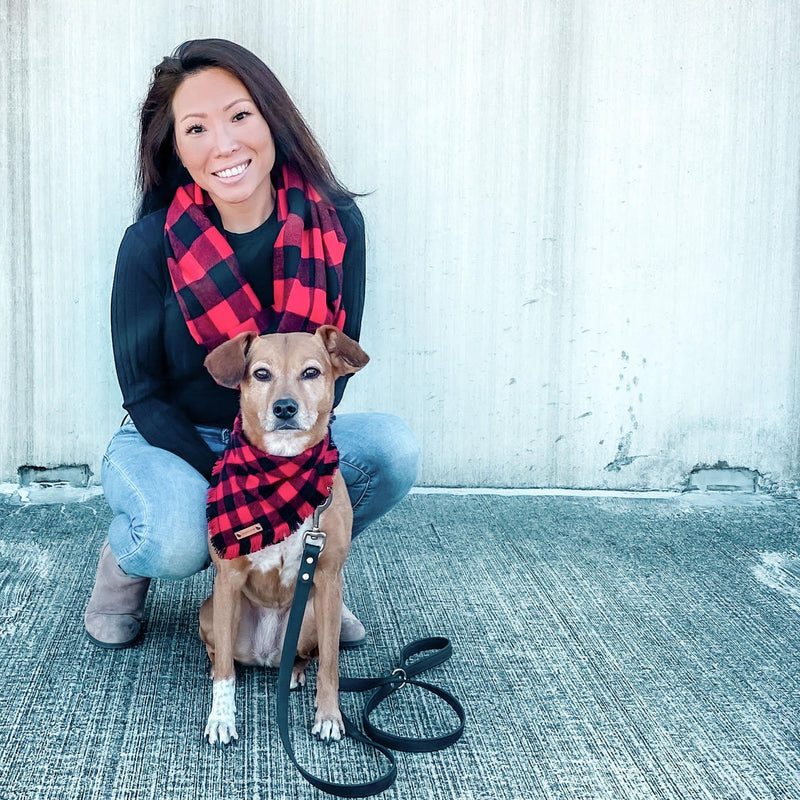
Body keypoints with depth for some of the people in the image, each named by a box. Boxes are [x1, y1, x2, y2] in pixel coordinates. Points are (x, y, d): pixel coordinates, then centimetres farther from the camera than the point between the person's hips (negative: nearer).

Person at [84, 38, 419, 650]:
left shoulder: (337, 222, -11)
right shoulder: (152, 244, -16)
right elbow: (143, 393, -10)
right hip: (171, 442, -2)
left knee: (394, 448, -25)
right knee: (177, 542, -34)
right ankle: (127, 561, 7)